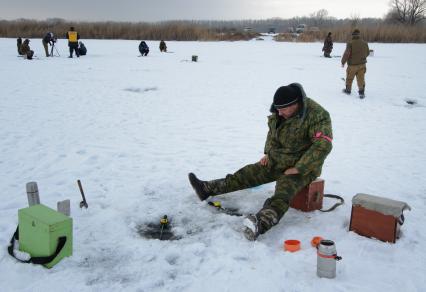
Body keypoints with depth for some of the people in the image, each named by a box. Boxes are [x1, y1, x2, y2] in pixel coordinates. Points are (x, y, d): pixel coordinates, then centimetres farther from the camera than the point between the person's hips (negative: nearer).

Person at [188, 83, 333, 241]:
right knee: (247, 174, 5)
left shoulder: (317, 115, -24)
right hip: (278, 160, 8)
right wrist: (268, 152, 7)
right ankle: (208, 189, 10)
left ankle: (260, 224, -57)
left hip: (302, 165, -7)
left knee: (283, 194, -32)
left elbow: (323, 145, -31)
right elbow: (272, 131, 19)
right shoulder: (281, 112, 0)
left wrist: (298, 169, -29)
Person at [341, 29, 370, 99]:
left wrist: (343, 62, -4)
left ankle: (348, 90, 31)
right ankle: (362, 92, -3)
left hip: (352, 65, -3)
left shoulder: (350, 43, -16)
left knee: (349, 78, 15)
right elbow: (367, 53, 12)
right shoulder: (365, 43, 1)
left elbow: (346, 54, -18)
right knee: (361, 79, 4)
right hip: (362, 64, 3)